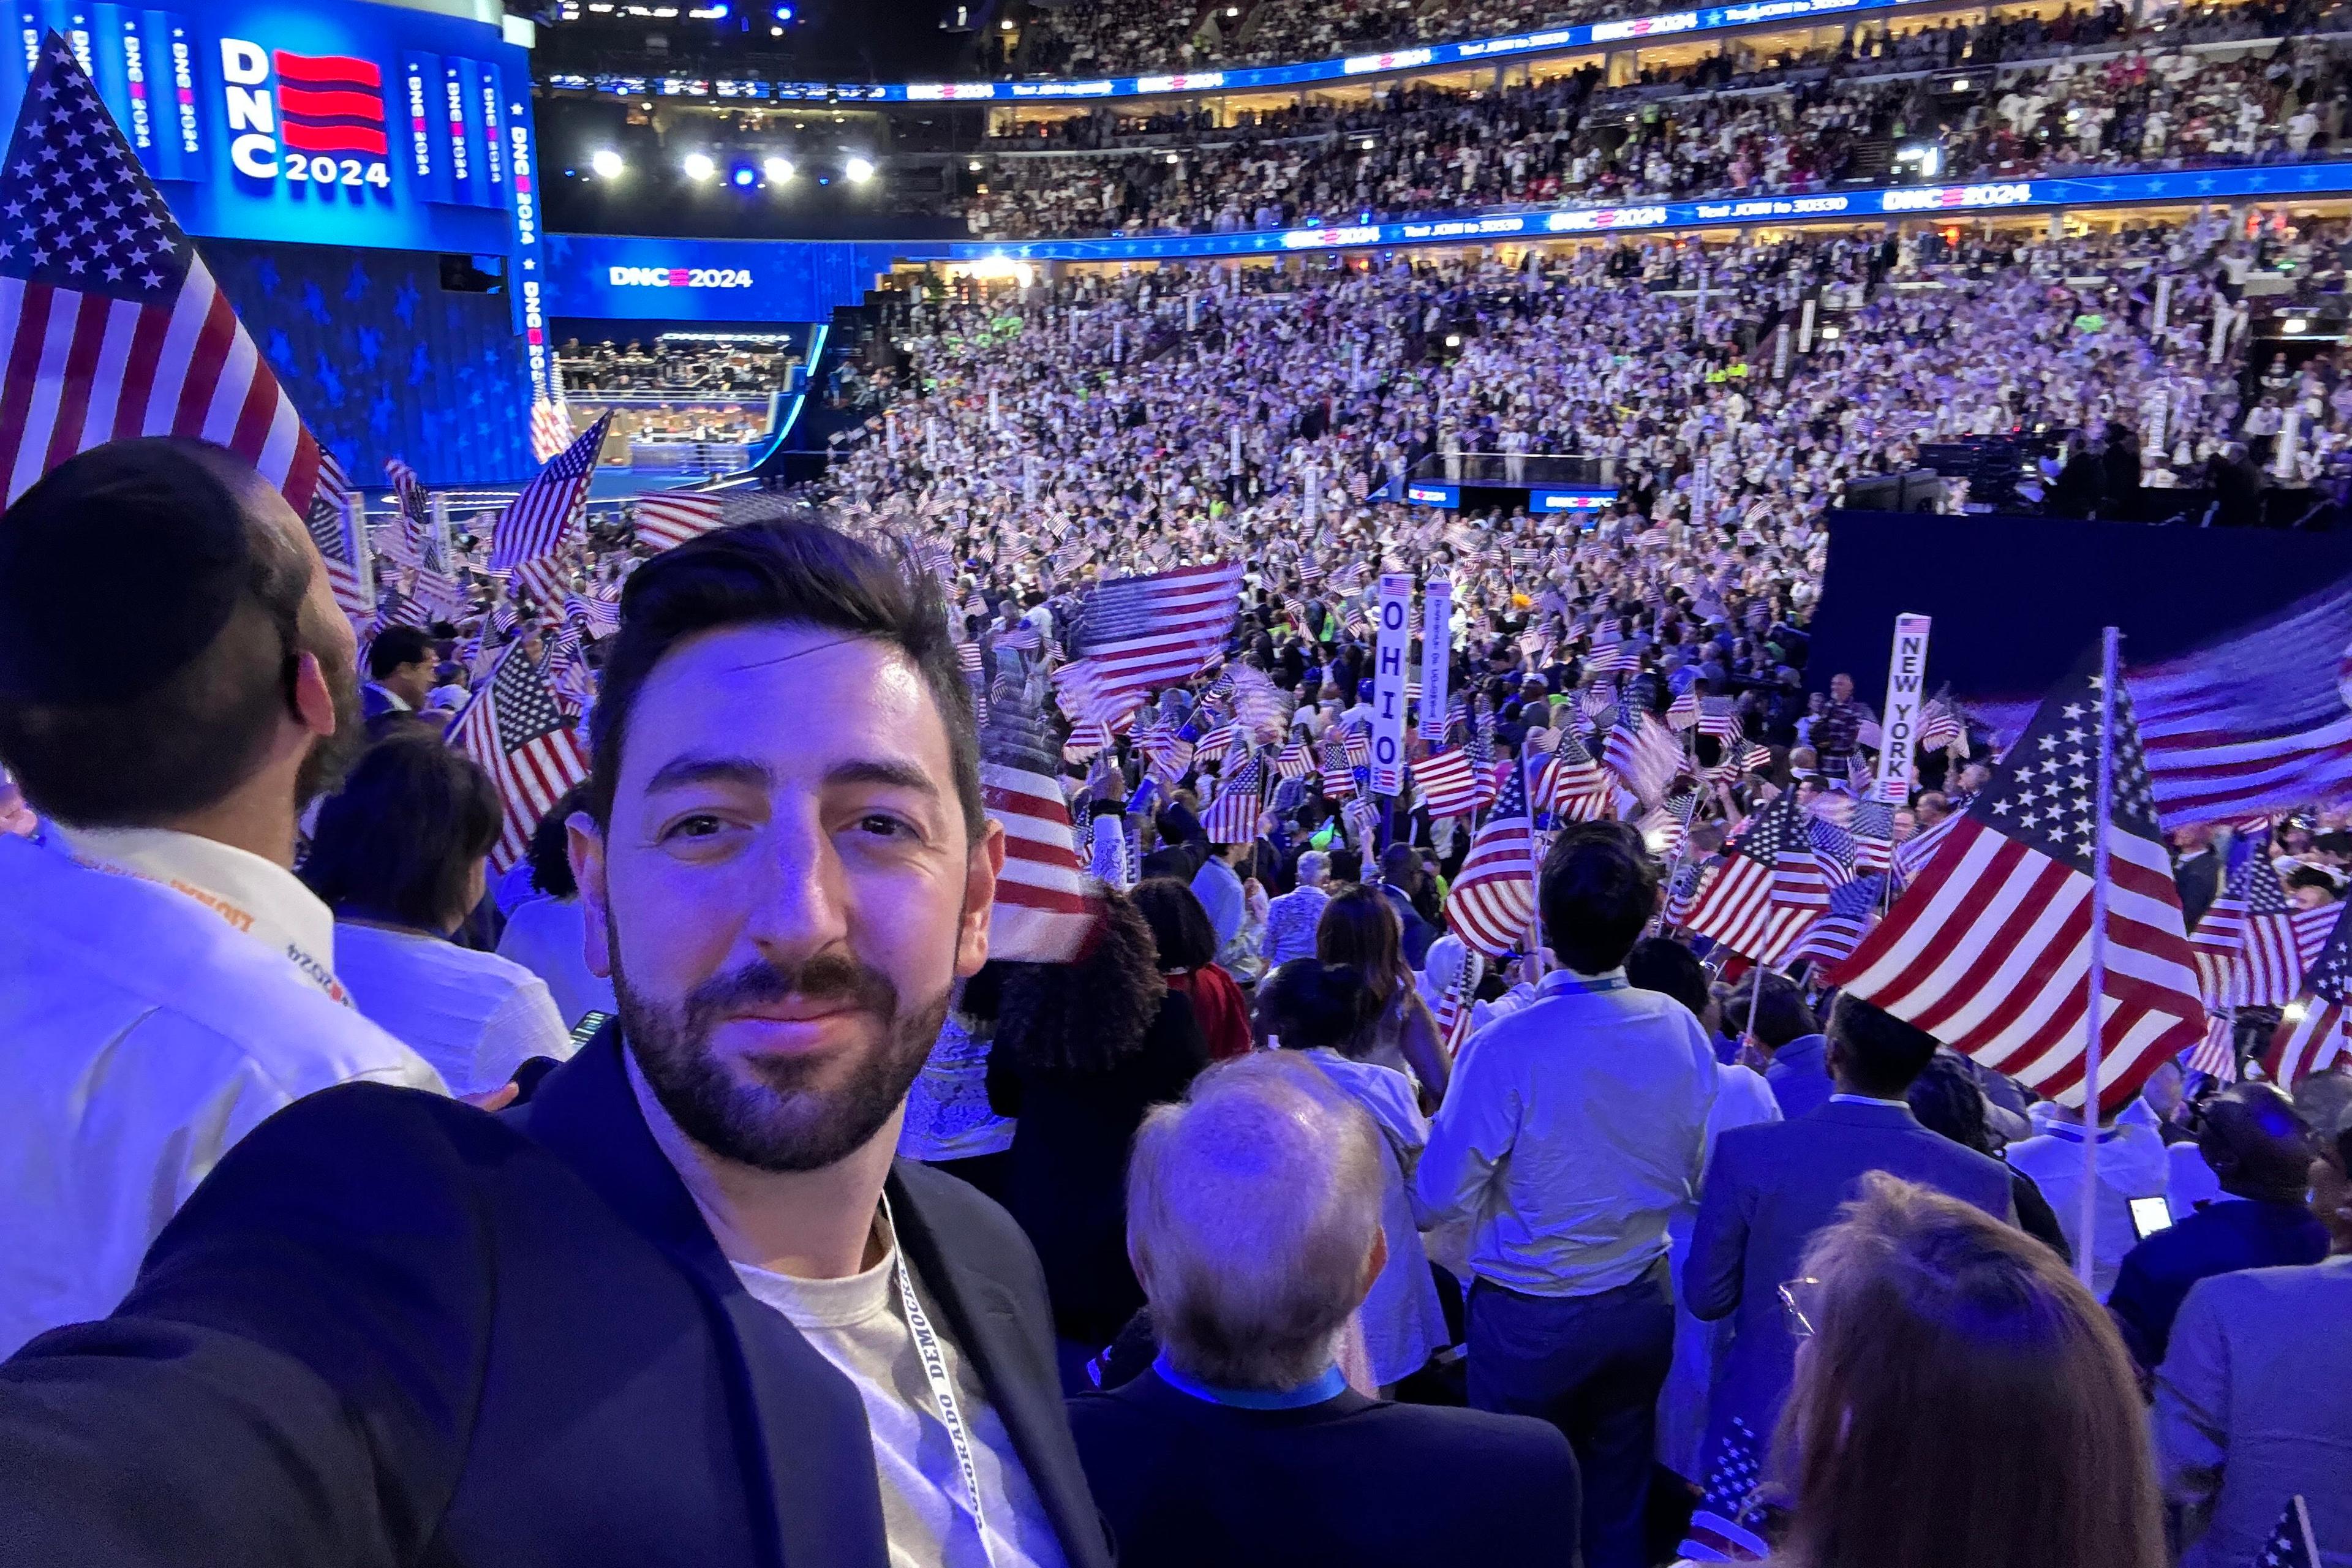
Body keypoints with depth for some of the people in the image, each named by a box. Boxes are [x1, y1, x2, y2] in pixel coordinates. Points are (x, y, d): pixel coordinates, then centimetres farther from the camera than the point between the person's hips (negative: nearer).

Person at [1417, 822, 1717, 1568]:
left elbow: (1443, 1194, -18)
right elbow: (1698, 1177, 1)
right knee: (1619, 1508, 22)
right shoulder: (1681, 1028, -12)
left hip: (1529, 1316, -4)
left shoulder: (1509, 1045, -27)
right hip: (1642, 1303, 4)